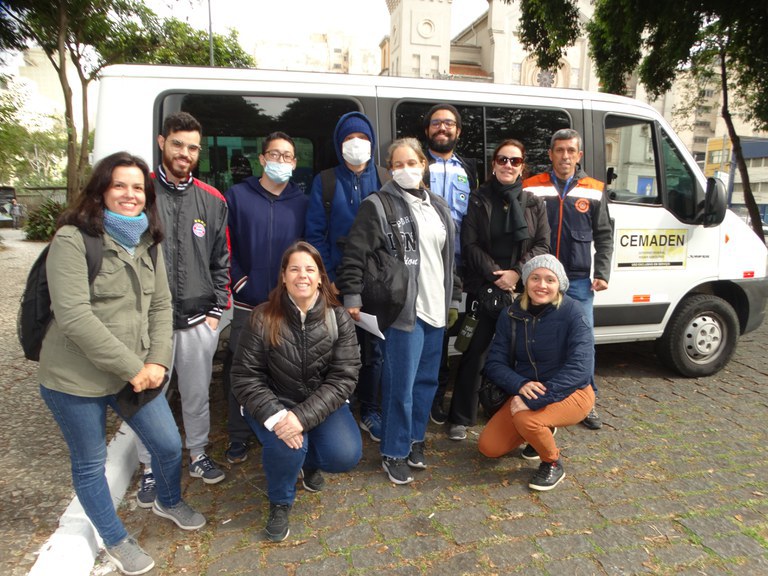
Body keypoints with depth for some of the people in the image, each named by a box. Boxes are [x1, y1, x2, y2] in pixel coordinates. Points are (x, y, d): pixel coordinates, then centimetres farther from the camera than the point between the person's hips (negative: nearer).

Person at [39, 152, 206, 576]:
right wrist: (130, 366, -20)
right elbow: (73, 316, -22)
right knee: (90, 462, 13)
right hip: (75, 379, -5)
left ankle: (168, 502, 45)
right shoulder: (72, 239, -14)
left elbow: (160, 305, 6)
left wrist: (157, 361, -8)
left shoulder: (148, 242, 6)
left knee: (169, 445, 12)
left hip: (137, 373, 5)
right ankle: (116, 540, 37)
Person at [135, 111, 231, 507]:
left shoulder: (212, 200, 6)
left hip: (199, 318, 2)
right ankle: (150, 469, 28)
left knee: (197, 393, 15)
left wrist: (216, 310, 4)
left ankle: (197, 454, 36)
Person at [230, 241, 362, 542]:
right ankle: (280, 503, 5)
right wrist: (275, 415, -28)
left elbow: (343, 378, -16)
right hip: (273, 404, -1)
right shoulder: (262, 319, -14)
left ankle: (309, 462, 20)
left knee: (346, 455, -20)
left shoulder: (339, 319, -11)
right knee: (286, 445, -31)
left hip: (321, 404, 2)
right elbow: (245, 378, -12)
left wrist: (302, 416, -28)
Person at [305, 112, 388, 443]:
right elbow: (315, 234, -1)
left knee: (374, 347, 9)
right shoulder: (325, 182, 3)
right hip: (339, 279, -1)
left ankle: (370, 412, 26)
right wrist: (327, 278, -8)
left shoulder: (384, 181, 7)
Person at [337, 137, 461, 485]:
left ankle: (415, 439, 34)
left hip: (435, 310, 7)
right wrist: (351, 297, -16)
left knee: (427, 379, 15)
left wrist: (453, 299, 18)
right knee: (401, 384, -2)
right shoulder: (378, 205, -6)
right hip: (403, 310, -7)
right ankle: (394, 453, 15)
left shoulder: (439, 208, 15)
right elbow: (355, 254, -11)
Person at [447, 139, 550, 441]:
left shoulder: (533, 204, 11)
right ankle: (461, 418, 14)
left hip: (522, 290, 2)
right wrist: (495, 275, -14)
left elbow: (542, 245, 4)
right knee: (474, 352, 2)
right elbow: (470, 245, -3)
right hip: (483, 288, -2)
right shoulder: (478, 200, 3)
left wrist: (517, 272, -11)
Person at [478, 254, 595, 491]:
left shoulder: (572, 312, -19)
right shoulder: (511, 315, -7)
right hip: (526, 390, 5)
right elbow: (495, 363, -6)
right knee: (489, 447, -3)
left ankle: (553, 463, -1)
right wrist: (520, 385, -28)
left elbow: (580, 367, -27)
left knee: (526, 418, -34)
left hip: (571, 393, -5)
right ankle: (542, 429, 24)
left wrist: (534, 400, -32)